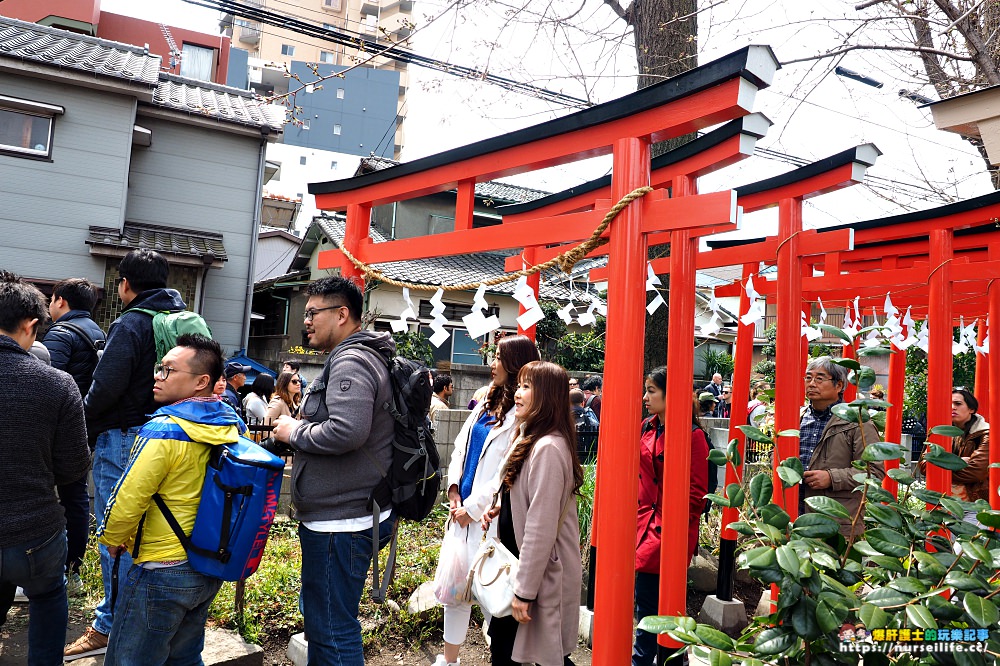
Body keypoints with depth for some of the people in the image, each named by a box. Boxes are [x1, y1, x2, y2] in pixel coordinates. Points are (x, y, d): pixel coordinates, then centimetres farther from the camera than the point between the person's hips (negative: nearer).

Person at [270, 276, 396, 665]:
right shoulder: (356, 357, 16)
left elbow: (346, 431, -32)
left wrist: (294, 432, -15)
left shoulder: (350, 361, -17)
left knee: (331, 629, 0)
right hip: (340, 514, 11)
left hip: (342, 522, -11)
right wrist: (300, 441, 10)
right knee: (319, 616, 24)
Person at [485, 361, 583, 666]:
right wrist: (501, 508, -2)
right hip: (520, 563, 9)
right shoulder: (530, 439, 9)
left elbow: (541, 528, -24)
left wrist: (524, 591, -19)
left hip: (543, 573, -9)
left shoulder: (548, 448, -22)